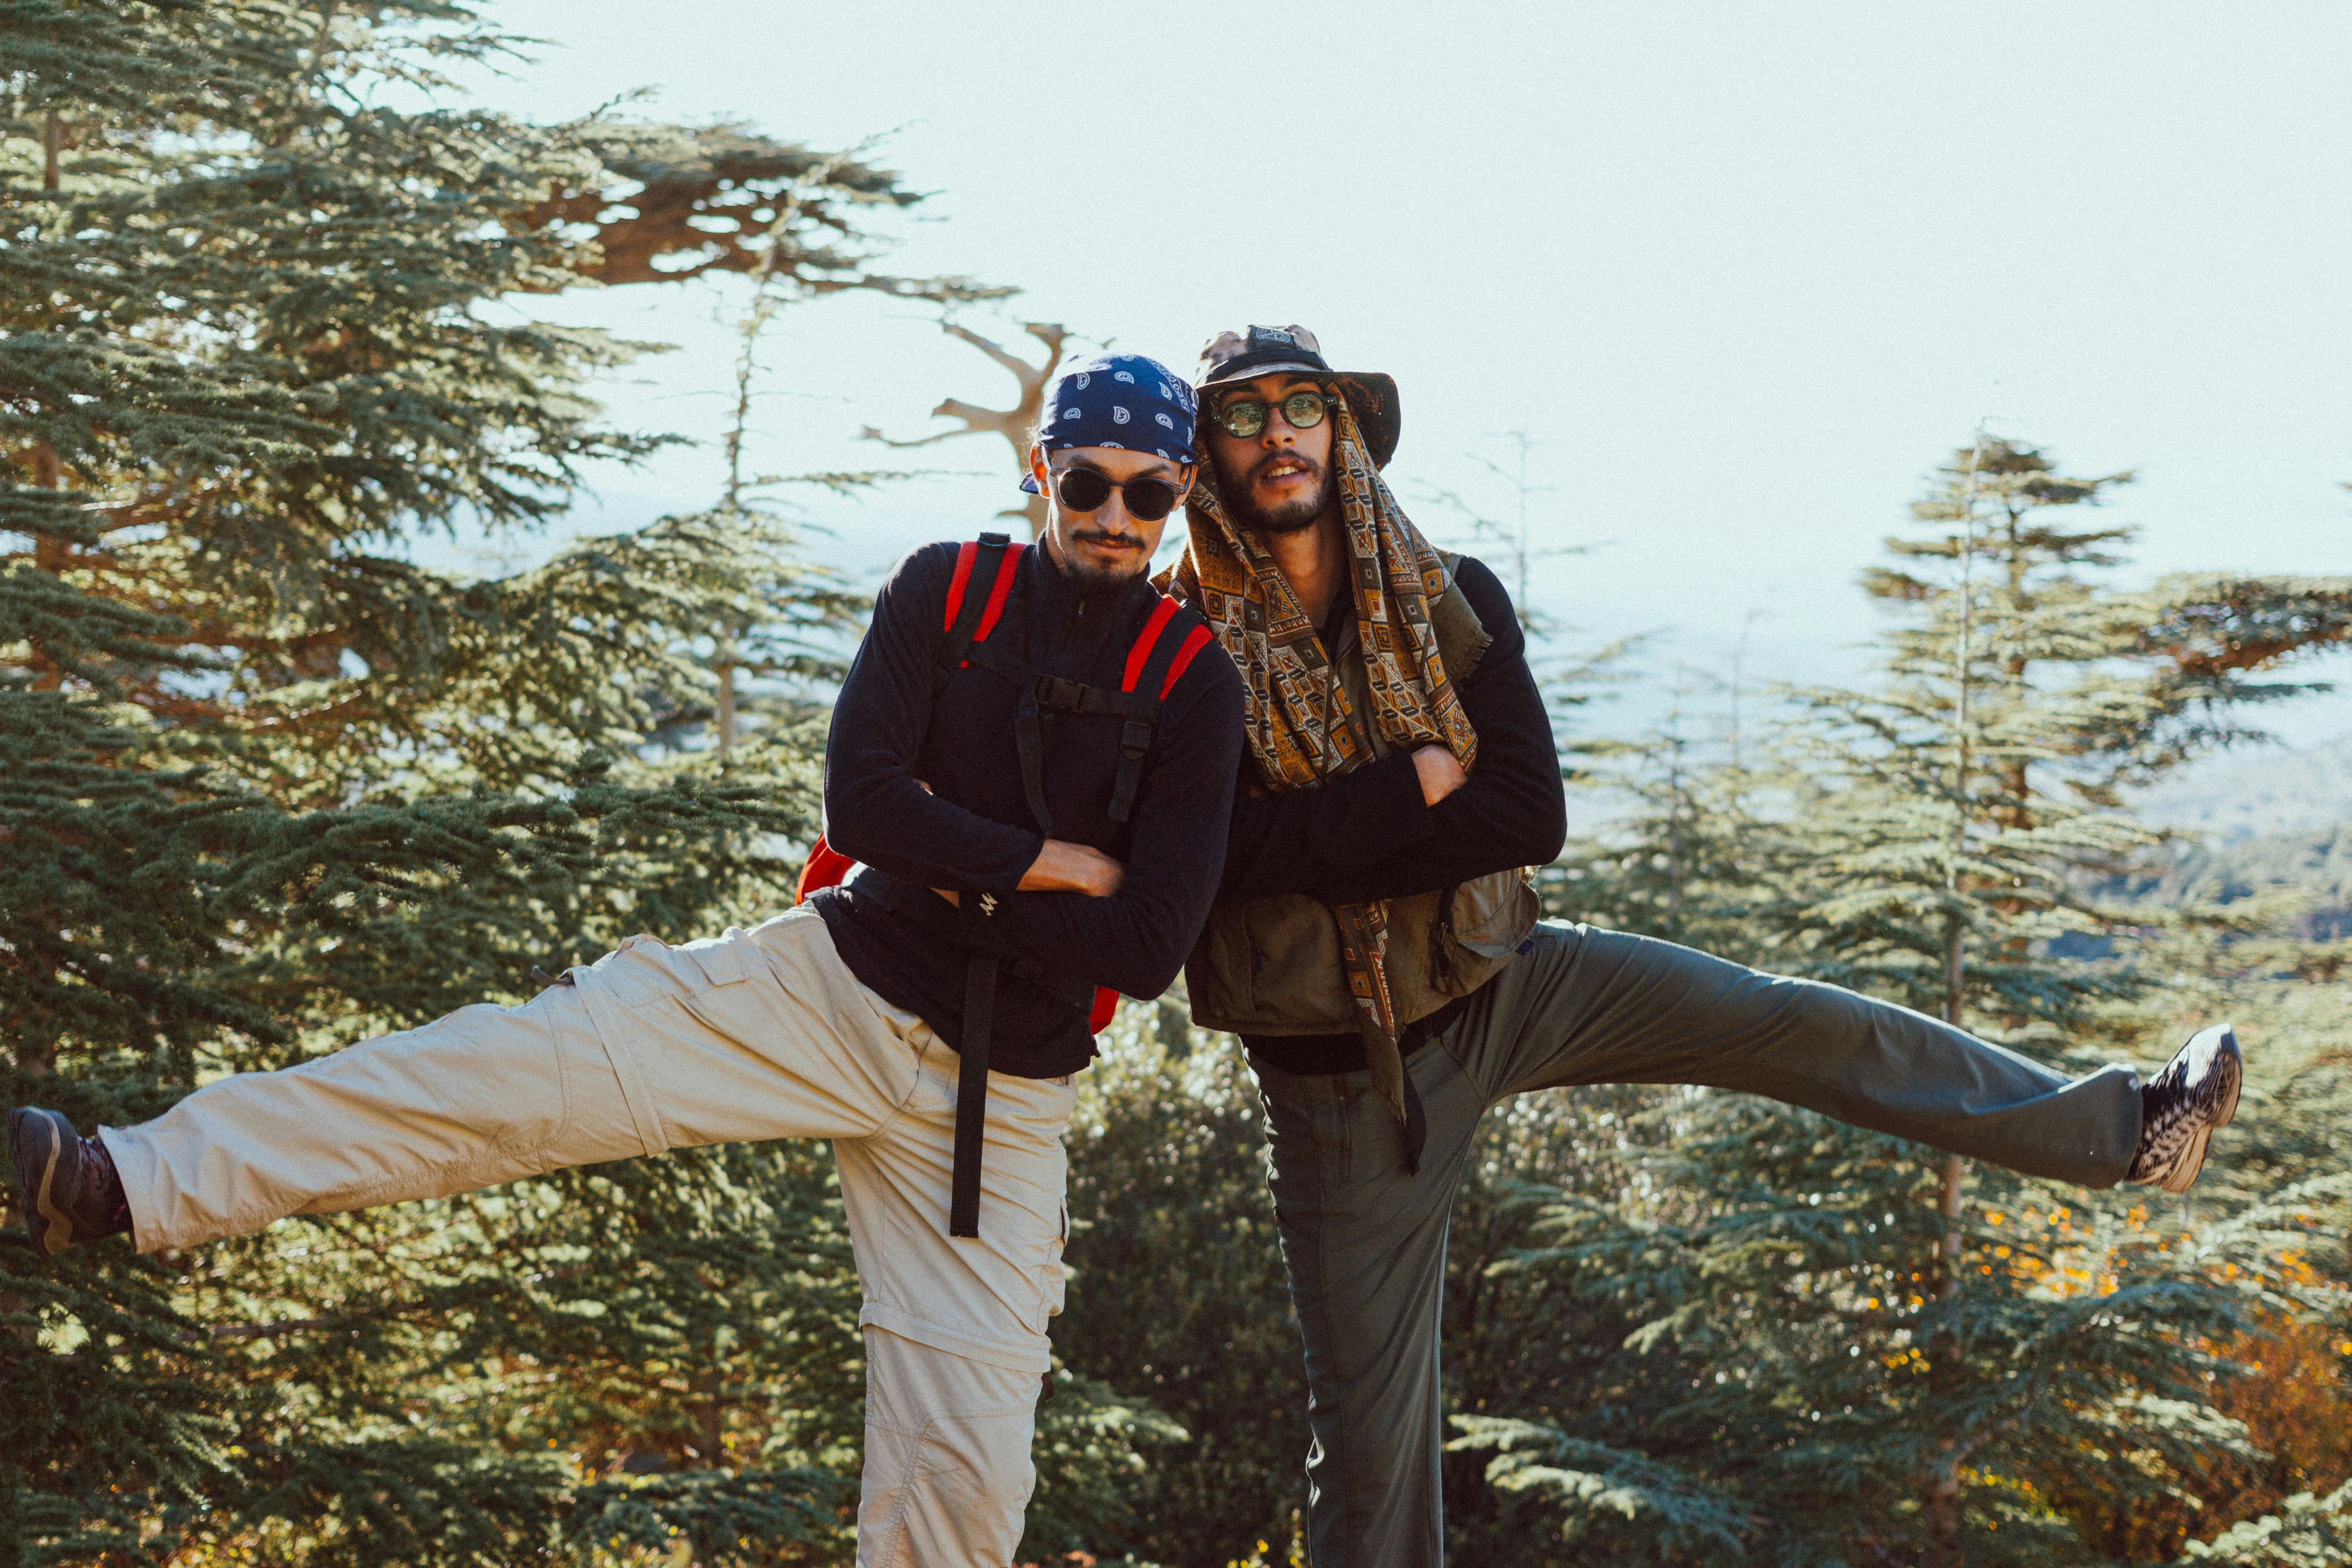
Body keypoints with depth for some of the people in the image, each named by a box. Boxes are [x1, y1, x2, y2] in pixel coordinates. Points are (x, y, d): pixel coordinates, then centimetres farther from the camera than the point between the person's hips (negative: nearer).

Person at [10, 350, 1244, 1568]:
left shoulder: (1193, 685, -3)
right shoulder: (947, 593, 0)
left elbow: (1149, 950, -10)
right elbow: (863, 803, -12)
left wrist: (960, 864, -10)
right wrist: (1056, 863, -12)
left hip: (1000, 1093, 0)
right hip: (836, 989, 0)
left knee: (964, 1462, -2)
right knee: (521, 1071, -18)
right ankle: (129, 1181, -20)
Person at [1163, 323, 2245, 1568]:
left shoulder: (1450, 601, -5)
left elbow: (1531, 816, -13)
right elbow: (1202, 851, -28)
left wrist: (1316, 842, -20)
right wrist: (1410, 788, -23)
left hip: (1493, 984, 3)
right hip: (1338, 1073, -2)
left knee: (1790, 1025, -5)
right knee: (1369, 1418, 3)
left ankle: (2125, 1128, 6)